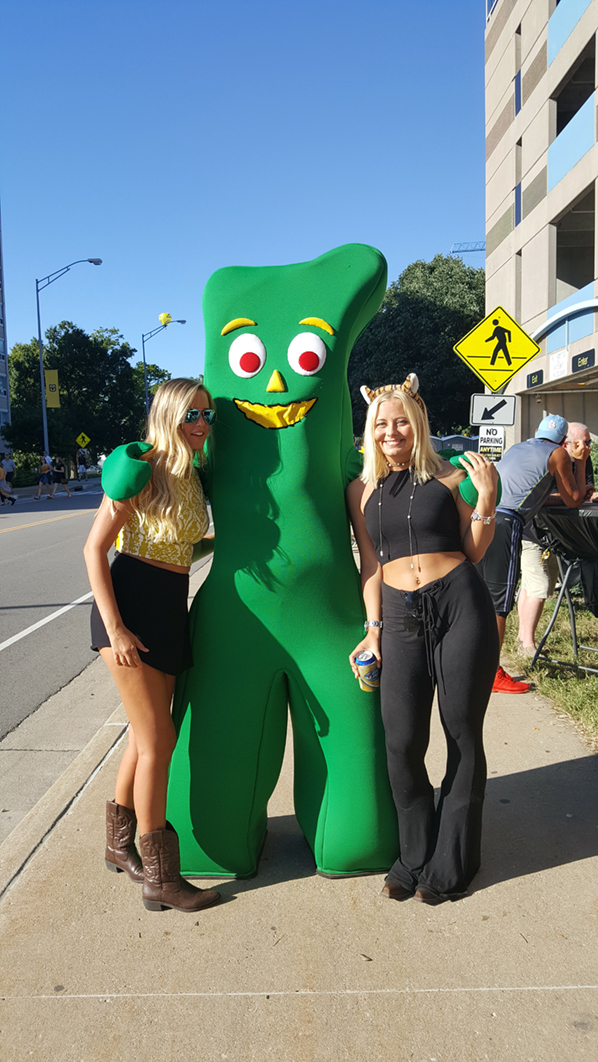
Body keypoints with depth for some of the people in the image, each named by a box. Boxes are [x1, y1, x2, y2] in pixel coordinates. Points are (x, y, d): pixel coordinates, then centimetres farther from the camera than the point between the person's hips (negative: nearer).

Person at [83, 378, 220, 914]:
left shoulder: (193, 477, 11)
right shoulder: (140, 467, -12)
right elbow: (95, 548, -14)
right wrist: (114, 627, -19)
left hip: (170, 608, 8)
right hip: (131, 602, -8)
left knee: (147, 736, 17)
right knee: (159, 740, -3)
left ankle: (120, 844, 37)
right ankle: (159, 879, 11)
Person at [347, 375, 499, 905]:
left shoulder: (447, 476, 5)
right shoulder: (362, 490, 12)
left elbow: (474, 552, 5)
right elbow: (370, 563, 12)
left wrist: (485, 498, -7)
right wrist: (373, 628, 6)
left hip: (461, 604, -2)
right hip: (401, 616, 2)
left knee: (463, 735, 5)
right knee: (402, 742, -2)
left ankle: (451, 864, 23)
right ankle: (416, 857, 22)